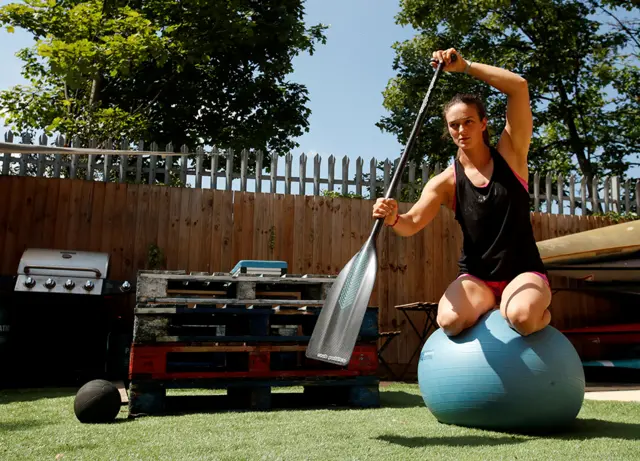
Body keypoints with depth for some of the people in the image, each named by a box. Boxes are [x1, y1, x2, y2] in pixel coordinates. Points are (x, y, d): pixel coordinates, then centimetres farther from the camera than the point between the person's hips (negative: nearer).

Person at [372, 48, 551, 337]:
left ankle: (542, 313, 3)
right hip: (476, 277, 1)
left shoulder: (509, 155, -2)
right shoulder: (446, 182, -2)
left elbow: (519, 86, -11)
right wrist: (393, 219, -35)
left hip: (523, 272, -1)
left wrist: (464, 66, -14)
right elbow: (412, 224, -12)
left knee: (522, 317, -36)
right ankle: (492, 304, 3)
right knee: (449, 320, -32)